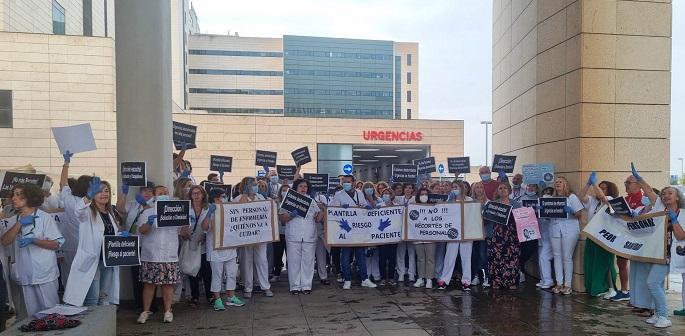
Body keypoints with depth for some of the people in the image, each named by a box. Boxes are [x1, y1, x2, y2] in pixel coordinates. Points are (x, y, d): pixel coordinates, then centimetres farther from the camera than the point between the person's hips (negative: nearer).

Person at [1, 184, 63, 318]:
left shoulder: (44, 217, -5)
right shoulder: (15, 220, 12)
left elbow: (56, 244, -9)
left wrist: (33, 240, -20)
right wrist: (19, 224, -12)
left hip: (45, 276, -5)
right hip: (26, 276, 5)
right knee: (32, 314, 13)